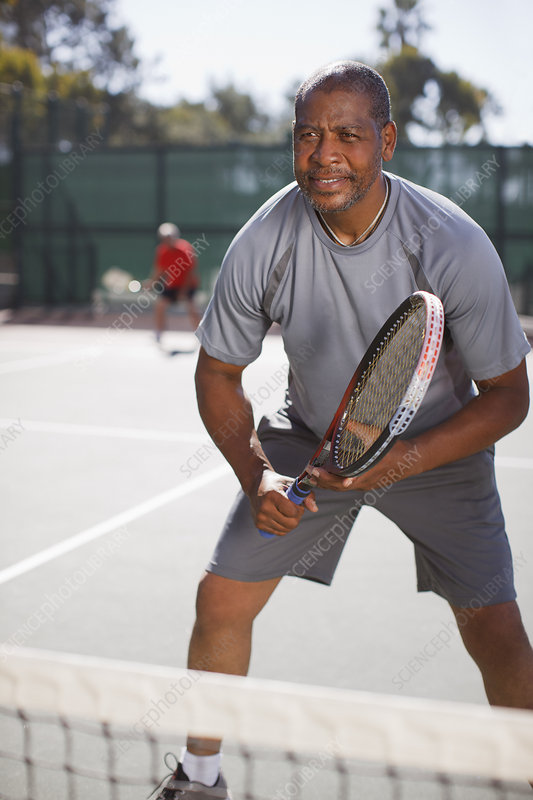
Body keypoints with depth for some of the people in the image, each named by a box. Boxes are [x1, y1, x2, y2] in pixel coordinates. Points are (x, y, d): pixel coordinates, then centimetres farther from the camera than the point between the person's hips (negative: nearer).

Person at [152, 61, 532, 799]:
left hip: (437, 445, -1)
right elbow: (219, 373, -5)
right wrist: (257, 474, -21)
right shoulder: (262, 244, -20)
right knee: (221, 600, -1)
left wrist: (404, 460, -31)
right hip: (308, 438, 2)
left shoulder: (455, 245, -26)